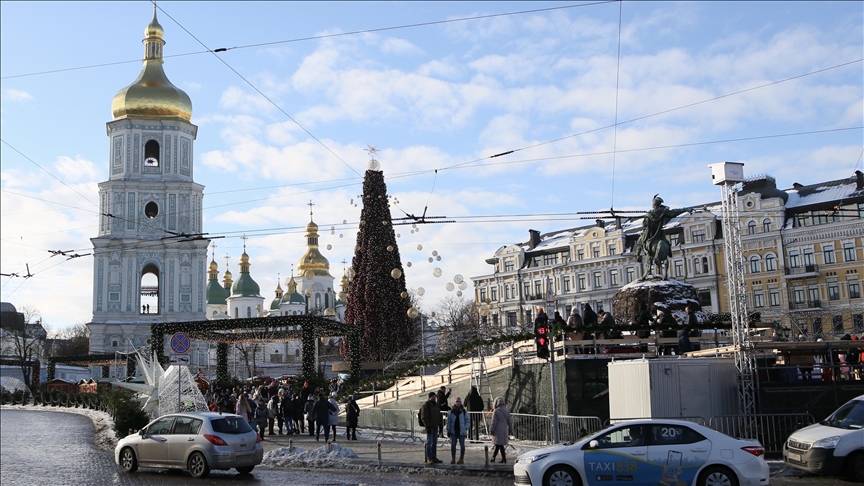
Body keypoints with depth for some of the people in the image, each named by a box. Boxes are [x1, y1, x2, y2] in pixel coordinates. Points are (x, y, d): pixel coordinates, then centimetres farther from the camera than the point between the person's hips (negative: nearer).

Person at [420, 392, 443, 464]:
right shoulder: (426, 405, -9)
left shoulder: (436, 404, 14)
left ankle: (434, 458, 14)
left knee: (434, 442, 9)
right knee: (429, 442, -7)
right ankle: (429, 459, -5)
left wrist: (440, 425, 17)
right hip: (429, 427, -8)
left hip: (435, 426, 8)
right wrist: (427, 427, -20)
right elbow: (423, 417, -14)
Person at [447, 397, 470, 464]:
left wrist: (466, 428, -6)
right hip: (453, 431, 1)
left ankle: (461, 459, 11)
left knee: (462, 445, 4)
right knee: (453, 445, 0)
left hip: (461, 431, -1)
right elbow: (448, 421, 6)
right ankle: (453, 459, 7)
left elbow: (468, 420, 5)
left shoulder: (464, 411, 1)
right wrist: (448, 429, 1)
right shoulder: (451, 411, 4)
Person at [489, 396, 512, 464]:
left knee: (500, 444, -1)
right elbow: (509, 421, 8)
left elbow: (494, 422, -14)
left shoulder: (496, 411, -13)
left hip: (498, 430, -6)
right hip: (504, 430, 6)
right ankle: (493, 457, 17)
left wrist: (491, 430, -6)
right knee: (497, 444, 13)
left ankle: (504, 459, -2)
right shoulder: (507, 410, 5)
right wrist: (510, 430, 17)